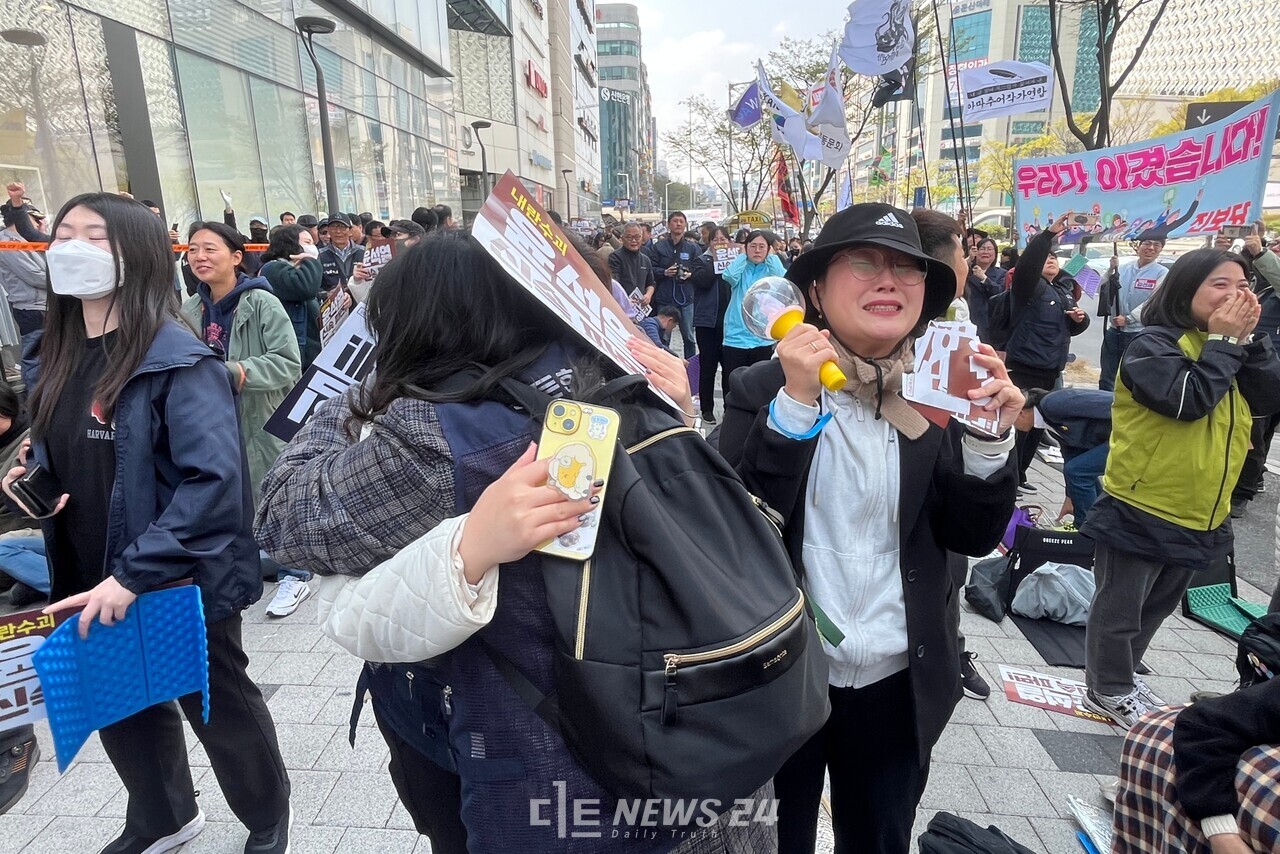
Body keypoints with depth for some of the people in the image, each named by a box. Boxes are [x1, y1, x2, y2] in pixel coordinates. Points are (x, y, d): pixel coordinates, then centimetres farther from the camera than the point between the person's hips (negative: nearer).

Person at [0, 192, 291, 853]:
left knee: (220, 709, 13)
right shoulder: (56, 356, 5)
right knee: (121, 711, 25)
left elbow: (214, 480, -29)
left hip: (179, 584, -7)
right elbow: (65, 459, 19)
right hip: (89, 586, 8)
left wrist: (134, 575, -30)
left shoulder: (176, 361, -21)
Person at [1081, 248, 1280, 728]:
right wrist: (1224, 341, -19)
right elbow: (1188, 400, -28)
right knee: (1120, 608, 7)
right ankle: (1110, 691, 24)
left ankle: (1119, 677, 39)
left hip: (1199, 514, 8)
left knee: (1157, 606, 21)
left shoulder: (1232, 343, 9)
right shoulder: (1155, 344, -15)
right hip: (1141, 509, -8)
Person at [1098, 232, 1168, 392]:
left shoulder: (1162, 273, -4)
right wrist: (1111, 270, -7)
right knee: (1106, 377, 10)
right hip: (1113, 330, 4)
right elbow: (1102, 291, 5)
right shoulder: (1123, 268, 6)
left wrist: (1128, 319, -19)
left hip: (1140, 334, -4)